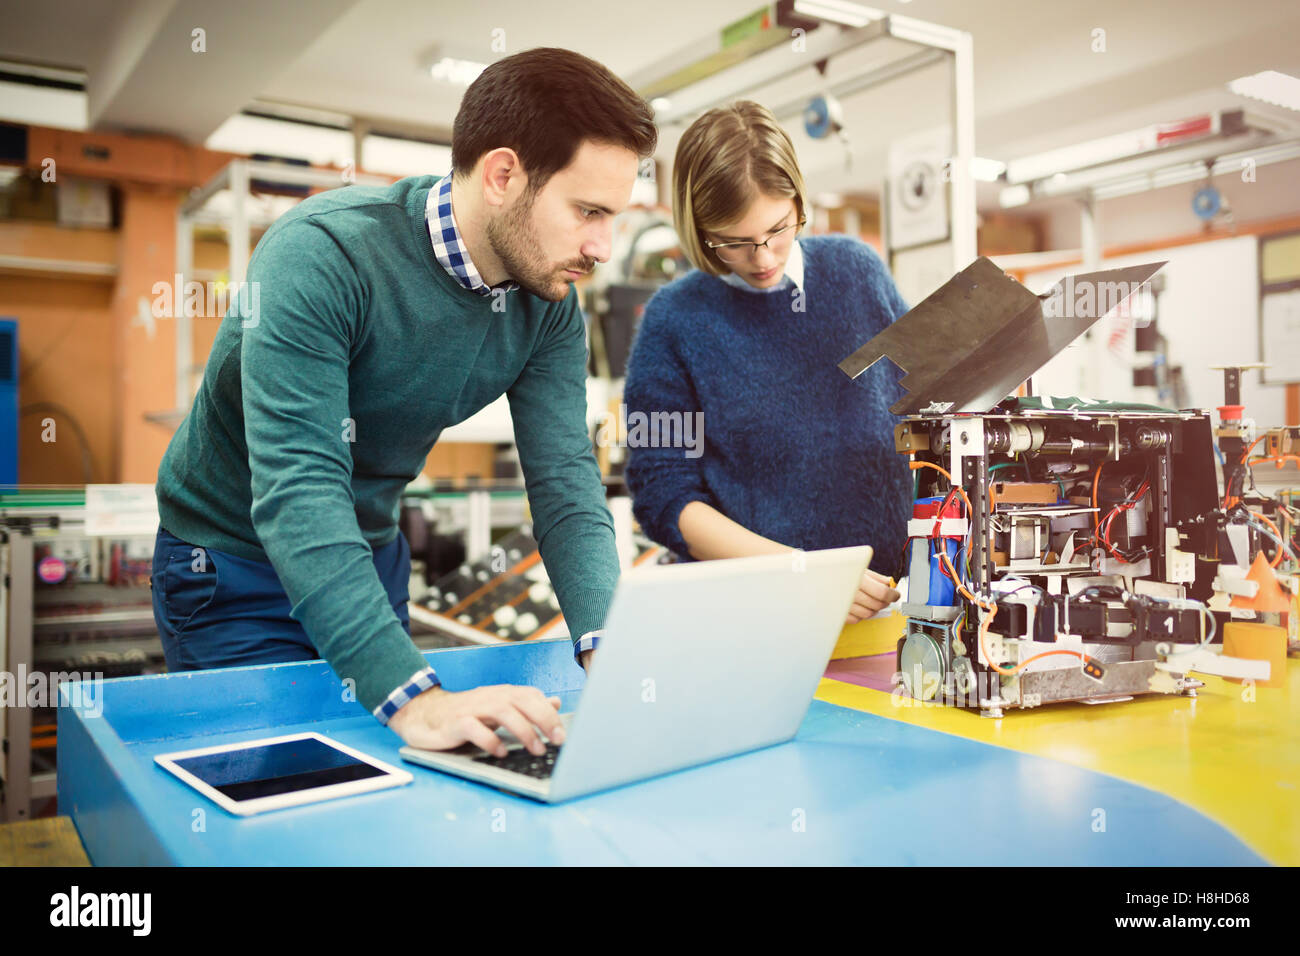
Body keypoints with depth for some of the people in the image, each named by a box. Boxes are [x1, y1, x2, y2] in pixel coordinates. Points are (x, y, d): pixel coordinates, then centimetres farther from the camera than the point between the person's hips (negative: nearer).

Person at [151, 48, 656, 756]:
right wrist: (411, 695, -47)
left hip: (373, 557, 6)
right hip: (234, 559, -5)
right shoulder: (321, 253, -31)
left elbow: (565, 484, -15)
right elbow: (296, 490, -38)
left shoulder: (549, 307, -11)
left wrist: (608, 648, -32)